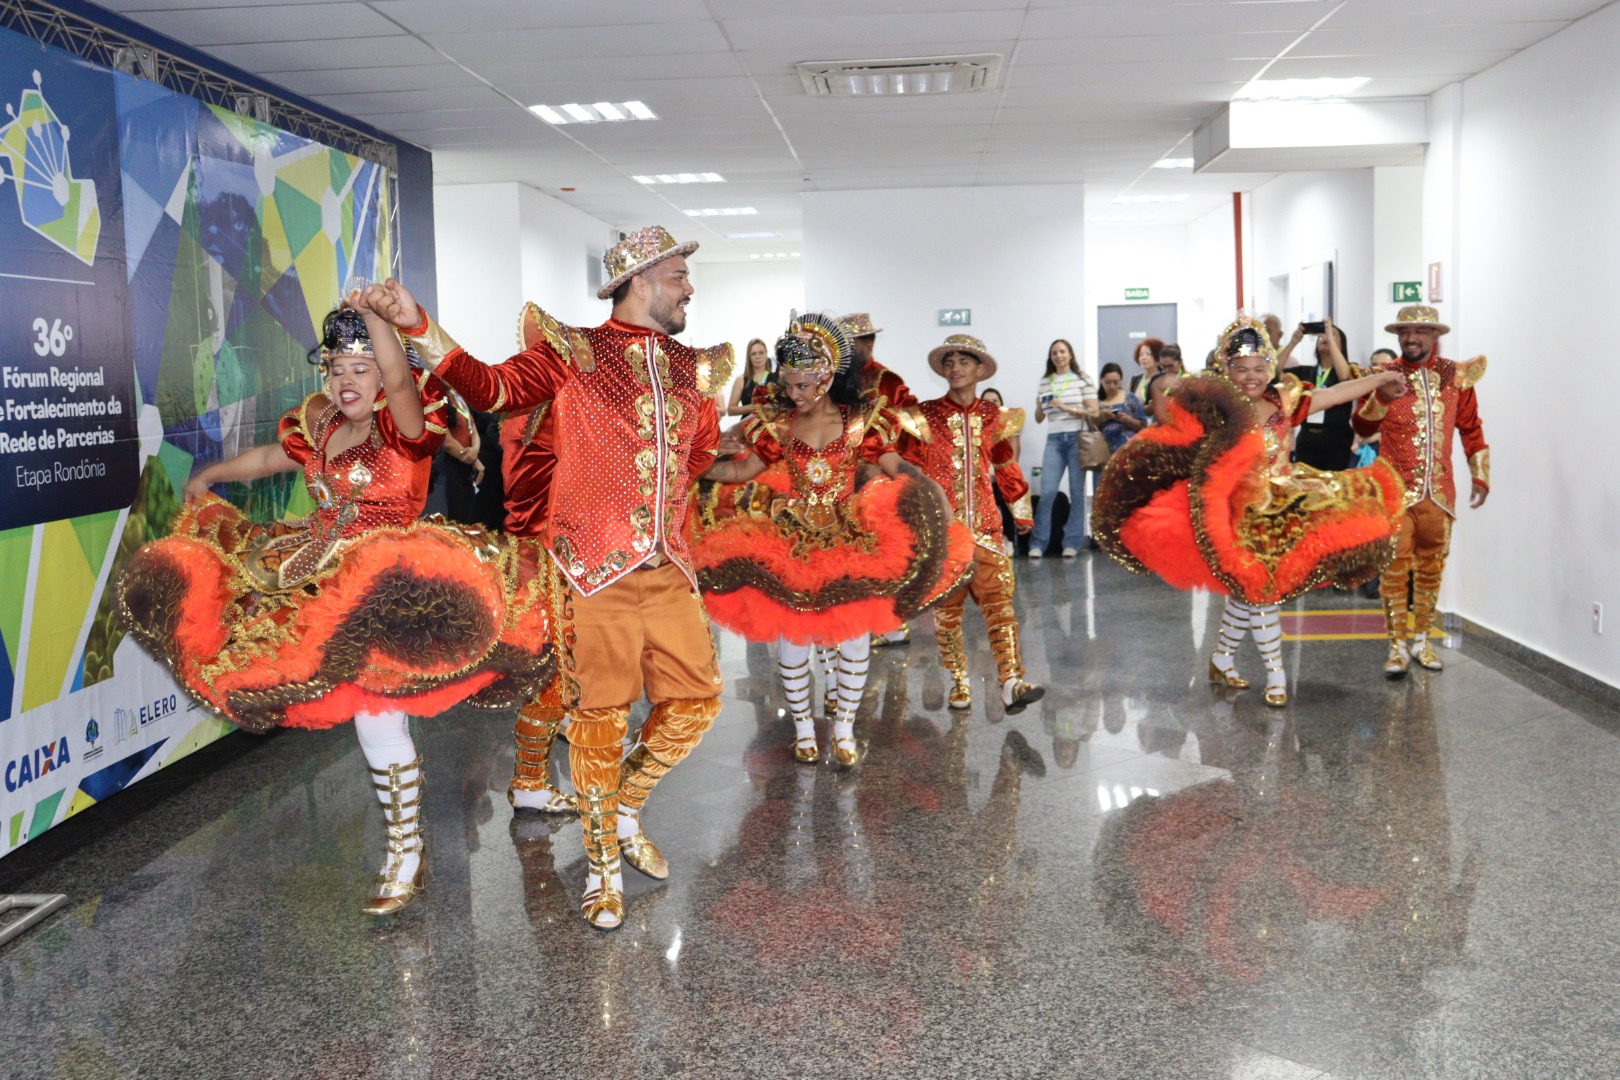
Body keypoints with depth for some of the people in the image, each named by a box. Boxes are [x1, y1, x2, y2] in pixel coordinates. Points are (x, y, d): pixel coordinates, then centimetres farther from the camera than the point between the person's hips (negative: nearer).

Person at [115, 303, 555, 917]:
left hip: (382, 586, -8)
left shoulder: (402, 427, -6)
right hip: (321, 582, 9)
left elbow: (400, 379, -29)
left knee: (376, 717, -13)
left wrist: (373, 314, -28)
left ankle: (406, 854, 1)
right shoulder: (319, 430, 14)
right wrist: (207, 479, 45)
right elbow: (268, 458, 32)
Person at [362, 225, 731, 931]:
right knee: (600, 717, 1)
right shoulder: (574, 352, -2)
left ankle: (623, 809, 32)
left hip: (669, 571, 6)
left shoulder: (692, 368, 14)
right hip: (596, 572, -6)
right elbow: (492, 388, -11)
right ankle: (602, 864, 18)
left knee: (696, 700, 9)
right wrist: (417, 326, -21)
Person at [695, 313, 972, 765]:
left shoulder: (860, 420, -1)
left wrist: (926, 489, -20)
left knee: (855, 636, -2)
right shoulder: (778, 424, 4)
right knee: (791, 636, 0)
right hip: (792, 541, 1)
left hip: (851, 539, -1)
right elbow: (743, 469, 9)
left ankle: (844, 726, 15)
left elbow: (894, 466, -3)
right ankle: (803, 725, 19)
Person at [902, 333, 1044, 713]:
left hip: (985, 524, 2)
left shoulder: (994, 417, 11)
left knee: (999, 601, -8)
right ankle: (959, 684, 14)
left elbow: (1006, 466, 22)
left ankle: (1011, 683, -13)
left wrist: (1021, 511, 27)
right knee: (946, 608, 3)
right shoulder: (925, 416, 2)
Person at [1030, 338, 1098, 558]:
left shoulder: (1082, 379, 2)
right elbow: (1039, 419, 13)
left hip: (1077, 438, -2)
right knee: (1047, 492, -6)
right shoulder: (1045, 382, 10)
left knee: (1077, 491, 1)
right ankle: (1038, 543, 0)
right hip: (1054, 440, 2)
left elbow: (1094, 413, -3)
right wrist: (1039, 406, -8)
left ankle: (1072, 542, 7)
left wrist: (1067, 408, -14)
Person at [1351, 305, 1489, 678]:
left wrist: (1480, 476, 10)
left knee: (1431, 566, 10)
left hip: (1438, 492, 2)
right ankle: (1398, 644, 3)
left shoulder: (1456, 376, 6)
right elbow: (1362, 428, -5)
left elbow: (1471, 428, 13)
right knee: (1395, 566, -5)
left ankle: (1421, 639, 22)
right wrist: (1381, 398, -23)